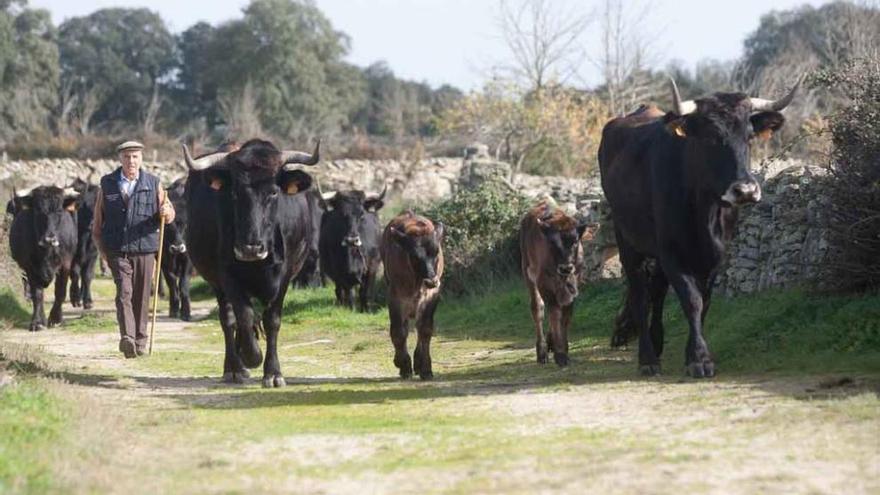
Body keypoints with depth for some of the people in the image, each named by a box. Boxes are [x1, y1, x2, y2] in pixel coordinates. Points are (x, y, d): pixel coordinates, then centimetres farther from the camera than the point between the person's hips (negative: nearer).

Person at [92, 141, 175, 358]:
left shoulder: (152, 183, 7)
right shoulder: (108, 184, 7)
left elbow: (169, 215, 9)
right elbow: (98, 218, 11)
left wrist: (165, 212, -15)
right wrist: (101, 246, 6)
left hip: (144, 248, 1)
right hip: (117, 250, -1)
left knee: (142, 297, 5)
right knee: (124, 292, -15)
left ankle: (141, 340, 16)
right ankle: (127, 338, -25)